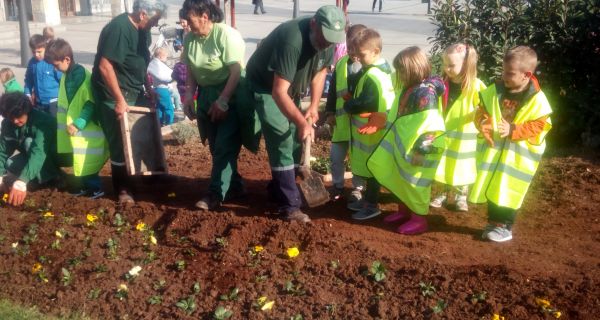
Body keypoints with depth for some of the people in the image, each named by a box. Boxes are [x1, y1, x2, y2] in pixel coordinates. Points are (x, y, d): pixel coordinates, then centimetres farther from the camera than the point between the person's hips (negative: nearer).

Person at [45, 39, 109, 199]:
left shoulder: (83, 76, -20)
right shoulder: (67, 75, 8)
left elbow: (91, 104, -22)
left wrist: (78, 124, -24)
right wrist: (66, 122, 17)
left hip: (86, 128, -9)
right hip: (73, 126, 9)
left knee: (86, 160, -2)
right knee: (80, 160, 16)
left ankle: (95, 187, 10)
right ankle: (85, 185, 28)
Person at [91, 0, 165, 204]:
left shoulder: (142, 30, 4)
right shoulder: (118, 29, -23)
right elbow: (104, 66, -27)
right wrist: (120, 100, -26)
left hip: (135, 93, 8)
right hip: (114, 97, -8)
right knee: (120, 144, -1)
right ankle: (123, 189, 12)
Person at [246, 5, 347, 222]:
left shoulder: (328, 40, -14)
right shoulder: (292, 40, -38)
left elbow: (320, 71, 4)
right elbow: (278, 92, -38)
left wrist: (314, 106, -5)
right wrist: (302, 123, -40)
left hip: (290, 87, 8)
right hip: (265, 86, -7)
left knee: (295, 142, 8)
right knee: (281, 143, -13)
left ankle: (278, 190, 26)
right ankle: (289, 206, -9)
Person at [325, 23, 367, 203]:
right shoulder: (341, 63, 5)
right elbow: (332, 89, 10)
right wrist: (330, 112, 5)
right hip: (342, 119, 4)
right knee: (336, 155, 11)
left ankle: (357, 188, 25)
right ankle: (338, 185, 29)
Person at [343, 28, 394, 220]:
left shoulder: (372, 76, -22)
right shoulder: (383, 71, 9)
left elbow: (365, 104, -27)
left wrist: (347, 105, -10)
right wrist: (352, 102, 6)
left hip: (371, 132, -10)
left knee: (371, 169, 2)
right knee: (368, 167, 19)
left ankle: (372, 206, 14)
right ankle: (367, 199, 32)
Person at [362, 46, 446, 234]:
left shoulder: (426, 92, -23)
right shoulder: (408, 89, 6)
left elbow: (431, 125, -26)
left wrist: (421, 148, -27)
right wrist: (383, 121, 9)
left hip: (417, 150, -9)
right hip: (402, 145, 9)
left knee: (414, 183, 4)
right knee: (400, 180, 20)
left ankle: (418, 219, 19)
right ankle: (403, 211, 37)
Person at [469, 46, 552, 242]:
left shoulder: (537, 100, -13)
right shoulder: (494, 91, -3)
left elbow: (539, 126, -12)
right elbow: (482, 113, 4)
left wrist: (513, 130, -25)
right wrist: (483, 125, -18)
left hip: (518, 155, -4)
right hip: (494, 149, 4)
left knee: (509, 191, 1)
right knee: (491, 188, 10)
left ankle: (505, 227, 16)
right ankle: (494, 223, 25)